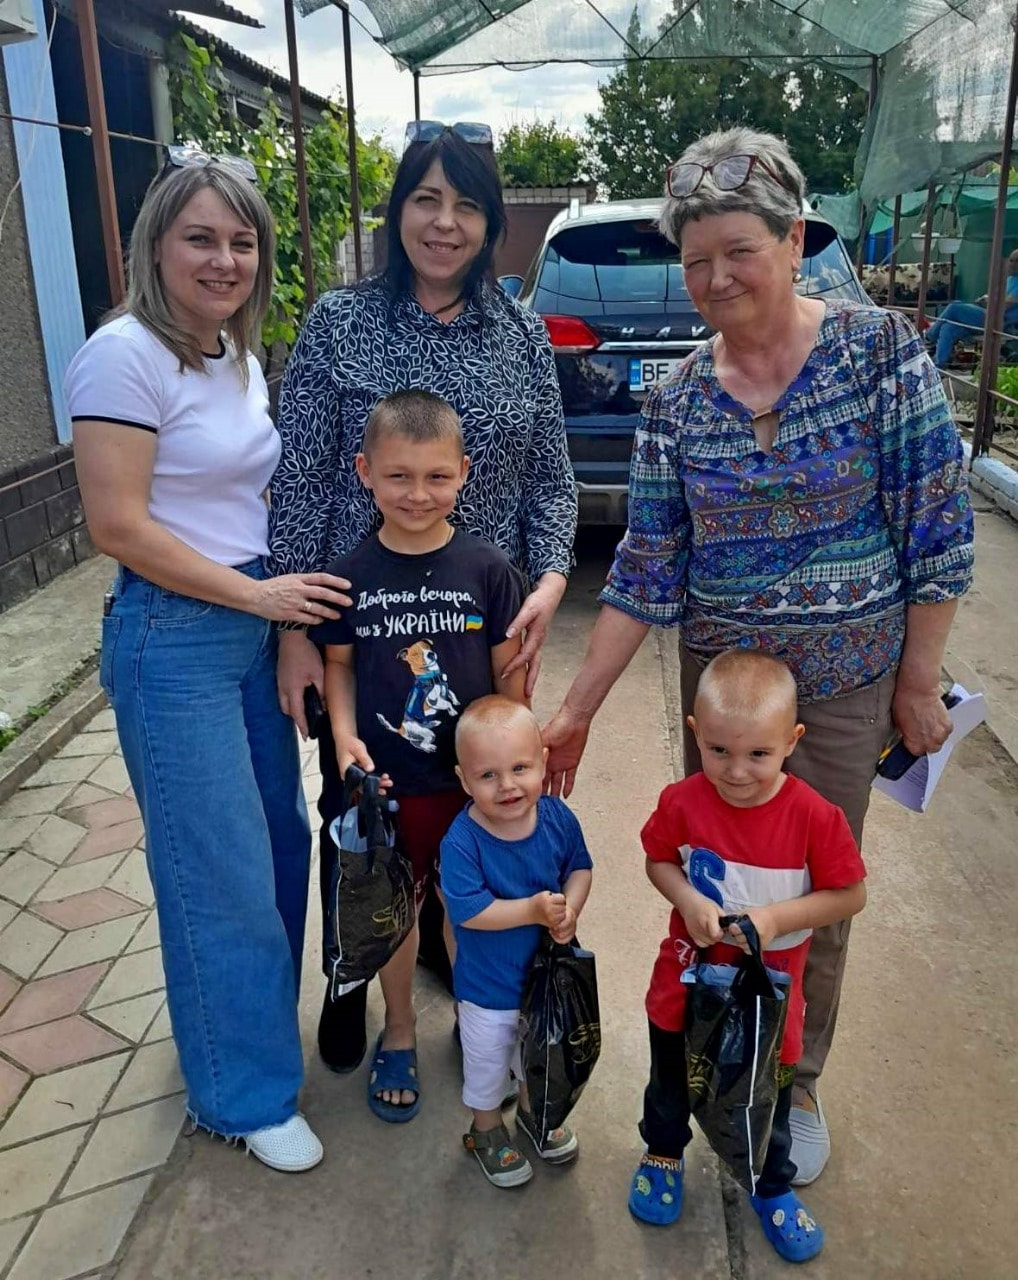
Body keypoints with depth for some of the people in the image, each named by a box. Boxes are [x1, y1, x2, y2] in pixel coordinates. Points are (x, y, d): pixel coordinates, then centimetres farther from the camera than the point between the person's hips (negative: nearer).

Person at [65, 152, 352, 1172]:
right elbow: (118, 524, -18)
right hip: (172, 639, -8)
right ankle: (245, 1094, 23)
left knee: (279, 842, 16)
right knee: (223, 874, 2)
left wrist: (288, 606, 10)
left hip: (256, 622, 8)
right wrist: (257, 595, -15)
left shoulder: (238, 355, 11)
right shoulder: (125, 355, -13)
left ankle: (248, 1014, 41)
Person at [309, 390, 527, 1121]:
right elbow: (339, 664, 3)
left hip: (474, 778, 0)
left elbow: (511, 673, -3)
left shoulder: (487, 568, -9)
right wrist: (345, 733, -13)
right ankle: (399, 1030, 41)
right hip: (387, 782, 1)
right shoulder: (352, 576, -6)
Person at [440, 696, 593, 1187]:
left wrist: (569, 909, -22)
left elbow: (580, 867, -4)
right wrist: (533, 910, -36)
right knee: (488, 1062, 22)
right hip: (488, 987, -4)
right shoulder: (461, 841, -30)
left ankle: (532, 1109, 59)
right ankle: (486, 1128, 51)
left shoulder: (556, 817, -18)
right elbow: (468, 911, -32)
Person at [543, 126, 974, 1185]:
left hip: (845, 681, -2)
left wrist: (918, 679, -7)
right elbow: (646, 571, -2)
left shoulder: (881, 351, -10)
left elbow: (939, 530, -7)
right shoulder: (675, 402, -3)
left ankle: (797, 1085, 37)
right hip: (716, 672, 2)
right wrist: (576, 710, -5)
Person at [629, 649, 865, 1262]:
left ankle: (774, 1187, 52)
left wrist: (776, 918, -27)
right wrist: (688, 900, -23)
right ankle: (664, 1153, 57)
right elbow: (659, 861, -4)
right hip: (688, 981, 1)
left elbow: (851, 895, -15)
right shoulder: (682, 802, -21)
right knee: (672, 1080, 25)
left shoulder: (815, 816, -25)